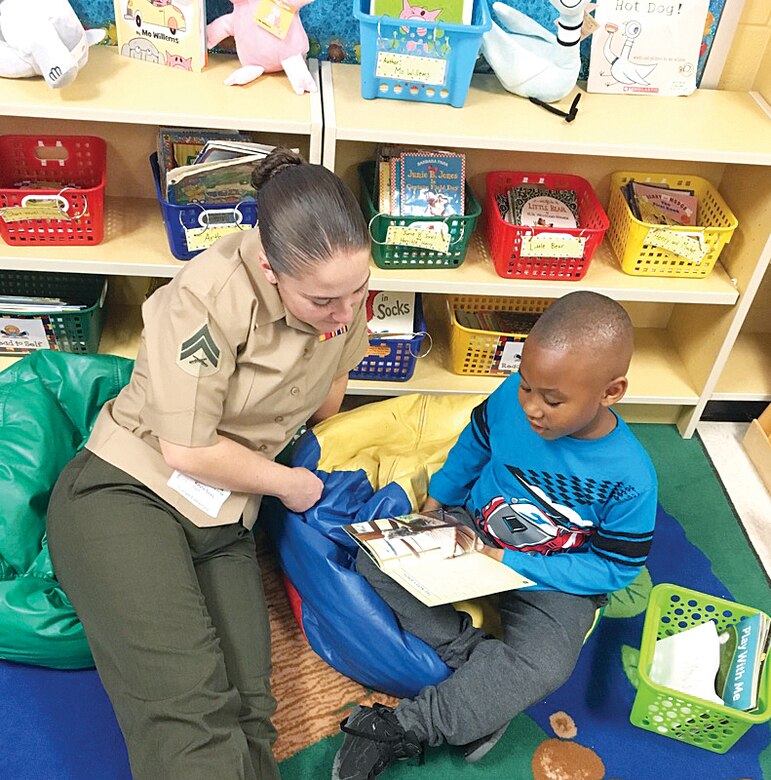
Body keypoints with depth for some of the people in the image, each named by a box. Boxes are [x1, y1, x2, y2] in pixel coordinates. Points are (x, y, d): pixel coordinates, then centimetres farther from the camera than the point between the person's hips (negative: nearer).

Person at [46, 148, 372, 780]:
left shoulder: (342, 284, -1)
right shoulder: (214, 294, -21)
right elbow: (188, 450, -17)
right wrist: (289, 484, -3)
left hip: (223, 519, 6)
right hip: (124, 492, -5)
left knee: (244, 713, -11)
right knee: (189, 713, -23)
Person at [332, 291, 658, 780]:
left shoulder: (630, 479, -25)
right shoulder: (510, 398, -18)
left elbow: (614, 570, -15)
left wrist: (511, 563, -21)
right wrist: (435, 504, -2)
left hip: (553, 578, -3)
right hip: (473, 528, 4)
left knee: (543, 666, -31)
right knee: (374, 559, -15)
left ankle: (402, 729, -20)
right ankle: (474, 656, -18)